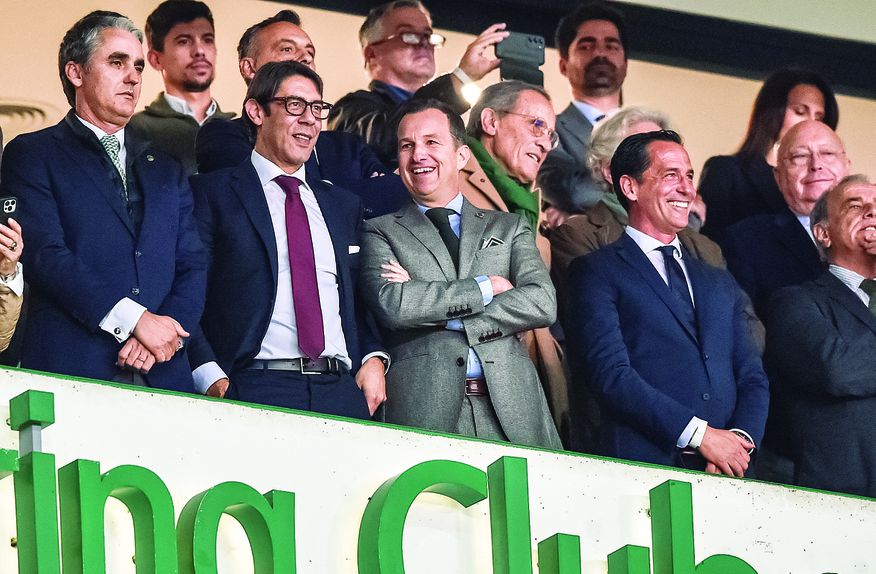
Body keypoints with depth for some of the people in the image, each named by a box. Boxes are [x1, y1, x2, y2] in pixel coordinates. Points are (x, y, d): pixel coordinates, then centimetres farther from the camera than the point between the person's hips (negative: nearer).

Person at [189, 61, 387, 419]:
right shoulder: (211, 194, 6)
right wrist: (212, 378, -16)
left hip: (342, 389, 5)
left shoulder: (344, 205, 24)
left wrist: (373, 359, 5)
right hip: (257, 388, -5)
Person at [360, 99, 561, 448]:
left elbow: (542, 303, 3)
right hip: (424, 414, -2)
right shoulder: (382, 233, 13)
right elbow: (391, 305, -6)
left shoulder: (509, 228, 19)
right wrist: (486, 287, -2)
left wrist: (440, 315, -4)